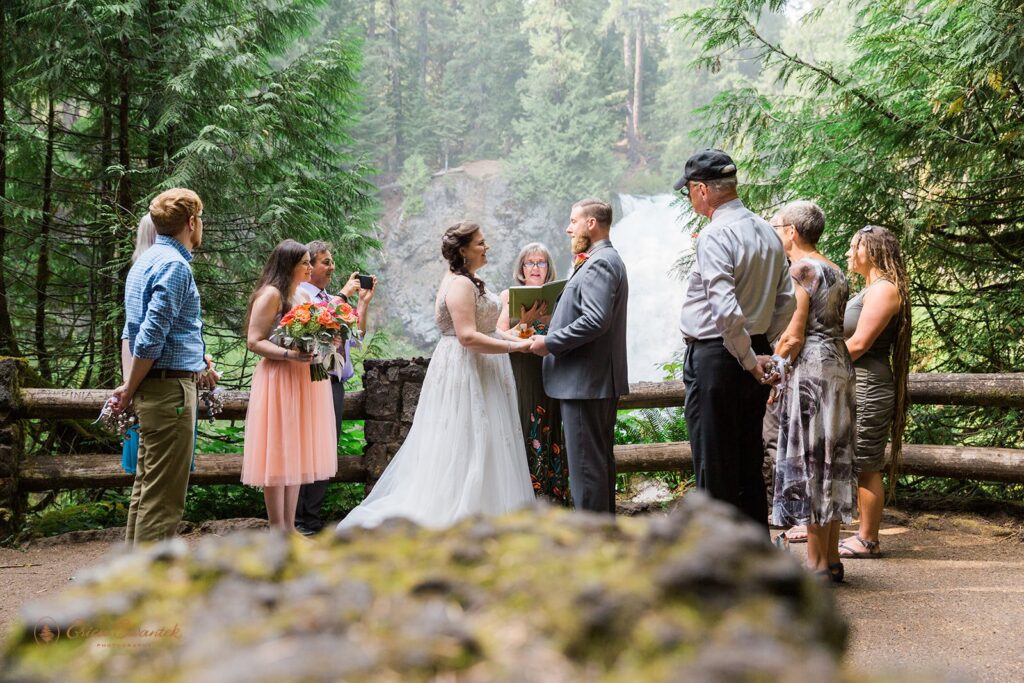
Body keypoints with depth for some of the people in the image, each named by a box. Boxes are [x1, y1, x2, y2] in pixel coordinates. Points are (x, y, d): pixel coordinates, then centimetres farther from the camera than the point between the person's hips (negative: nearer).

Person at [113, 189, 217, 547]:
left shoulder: (147, 261, 15)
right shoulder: (175, 265, -15)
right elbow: (150, 338, -21)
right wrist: (130, 390, -11)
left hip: (156, 387, 10)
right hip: (170, 387, -10)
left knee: (147, 487, 16)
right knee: (163, 495, -6)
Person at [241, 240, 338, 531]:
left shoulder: (304, 296, 16)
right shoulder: (271, 294, -9)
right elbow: (254, 341, -14)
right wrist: (289, 355, -26)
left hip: (305, 383, 9)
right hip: (279, 381, -8)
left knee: (297, 454, 11)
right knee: (278, 455, -4)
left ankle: (289, 527, 18)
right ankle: (277, 529, 2)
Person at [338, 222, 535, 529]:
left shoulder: (465, 282, 16)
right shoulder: (460, 285, -17)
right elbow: (468, 336, -24)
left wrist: (518, 339, 6)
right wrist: (515, 346, -22)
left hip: (475, 370, 10)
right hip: (465, 371, -10)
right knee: (465, 444, -6)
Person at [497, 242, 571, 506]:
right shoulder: (509, 296, 5)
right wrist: (524, 324, -20)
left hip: (548, 378, 2)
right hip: (519, 377, -2)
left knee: (548, 433, 3)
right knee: (521, 432, -5)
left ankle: (550, 496, 8)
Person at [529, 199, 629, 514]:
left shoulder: (599, 263, -15)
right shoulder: (607, 260, 19)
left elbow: (595, 320, -25)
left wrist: (550, 343, -17)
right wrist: (551, 337, 14)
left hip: (586, 381, -11)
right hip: (603, 381, 11)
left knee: (585, 463, -6)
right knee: (601, 459, 17)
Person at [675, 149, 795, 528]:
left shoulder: (715, 236, -17)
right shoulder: (768, 232, 10)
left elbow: (726, 309, -25)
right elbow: (786, 301, 14)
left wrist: (749, 359, -14)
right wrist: (761, 346, 15)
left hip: (715, 357, -8)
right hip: (756, 355, 8)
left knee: (714, 466, 0)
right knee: (749, 461, 16)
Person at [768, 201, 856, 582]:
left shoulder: (800, 270, -11)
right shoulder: (836, 273, 16)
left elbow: (793, 336, -16)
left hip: (808, 370, -9)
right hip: (839, 368, 9)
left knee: (808, 461, -4)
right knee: (830, 460, 11)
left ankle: (816, 561, -1)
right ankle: (832, 558, 15)